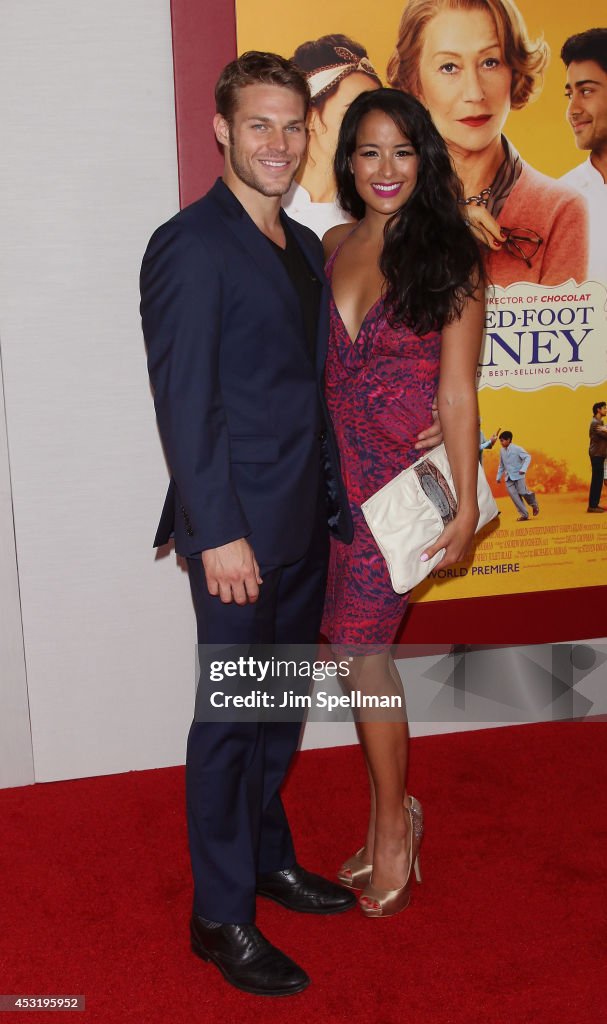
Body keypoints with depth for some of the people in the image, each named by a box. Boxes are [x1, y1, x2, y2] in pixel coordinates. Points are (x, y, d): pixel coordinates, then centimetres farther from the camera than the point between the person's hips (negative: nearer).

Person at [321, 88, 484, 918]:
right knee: (361, 648, 9)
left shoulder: (448, 258, -4)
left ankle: (392, 823, 21)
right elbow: (316, 369, 9)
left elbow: (457, 392, -5)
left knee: (363, 648, -2)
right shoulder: (331, 247, 9)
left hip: (403, 476, -4)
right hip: (333, 470, 4)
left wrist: (465, 505, -7)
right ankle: (391, 822, 27)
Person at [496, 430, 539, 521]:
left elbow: (527, 457, -12)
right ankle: (524, 514, 1)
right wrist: (498, 477, 18)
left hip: (518, 475, -5)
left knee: (522, 492, -10)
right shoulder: (502, 451, 9)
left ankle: (534, 505, 21)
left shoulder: (517, 449, -10)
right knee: (514, 495, -5)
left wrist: (523, 469, -25)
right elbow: (501, 465, 19)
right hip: (509, 478, 5)